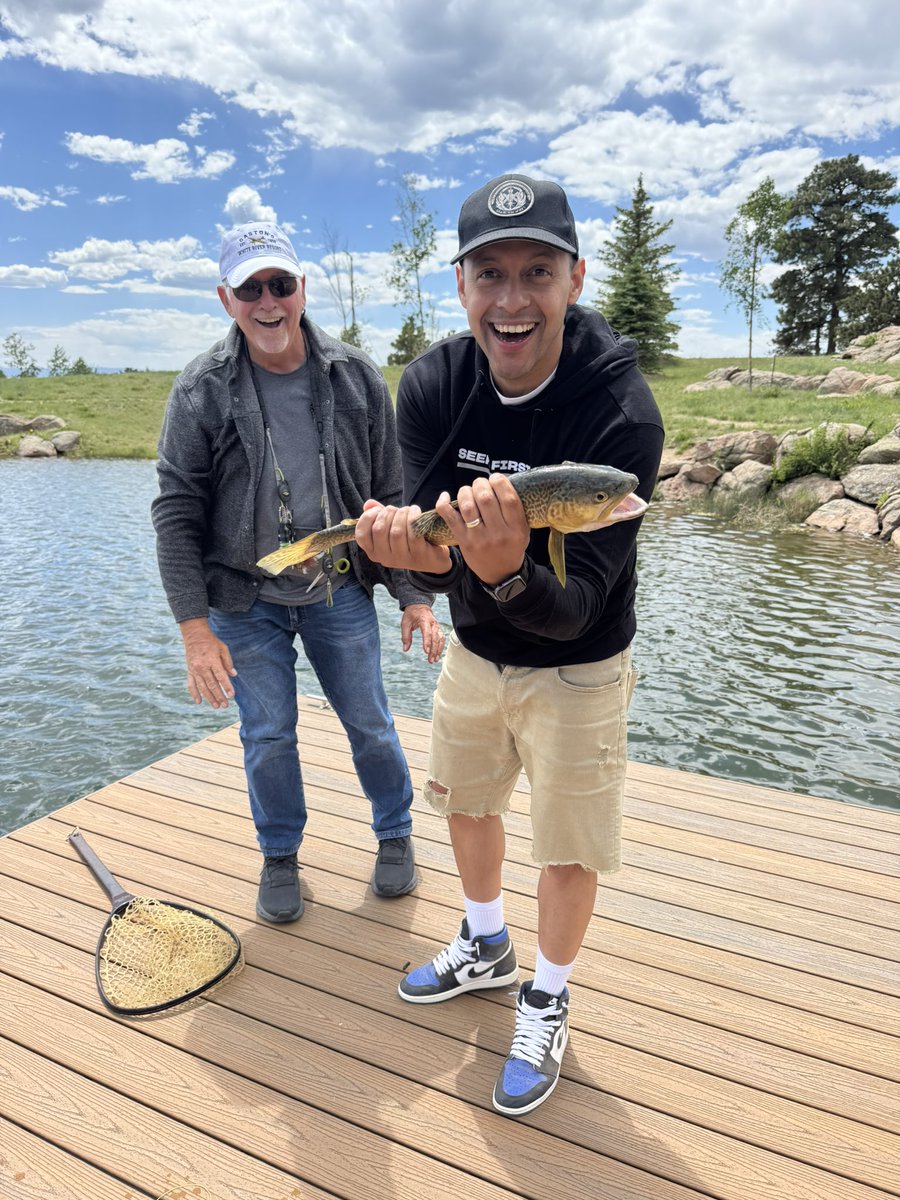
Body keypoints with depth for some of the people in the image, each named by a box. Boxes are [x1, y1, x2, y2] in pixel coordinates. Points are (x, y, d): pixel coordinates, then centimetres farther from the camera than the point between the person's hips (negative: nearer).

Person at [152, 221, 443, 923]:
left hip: (340, 589, 1)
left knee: (369, 721, 12)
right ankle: (280, 856, 36)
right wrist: (195, 627, -13)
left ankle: (396, 834, 38)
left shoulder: (355, 378, -5)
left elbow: (393, 496, -1)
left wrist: (415, 597, -5)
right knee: (267, 736, 11)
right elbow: (177, 514, -7)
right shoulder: (201, 391, -8)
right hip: (245, 601, 0)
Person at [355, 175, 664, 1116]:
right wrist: (418, 548, -41)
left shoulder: (621, 411, -28)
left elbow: (575, 609, -30)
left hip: (576, 668, -4)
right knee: (464, 799, 21)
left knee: (568, 847, 9)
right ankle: (485, 948, 50)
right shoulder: (431, 384, -15)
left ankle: (545, 1001, 40)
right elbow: (435, 560, -18)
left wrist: (509, 575, -51)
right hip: (473, 650, 5)